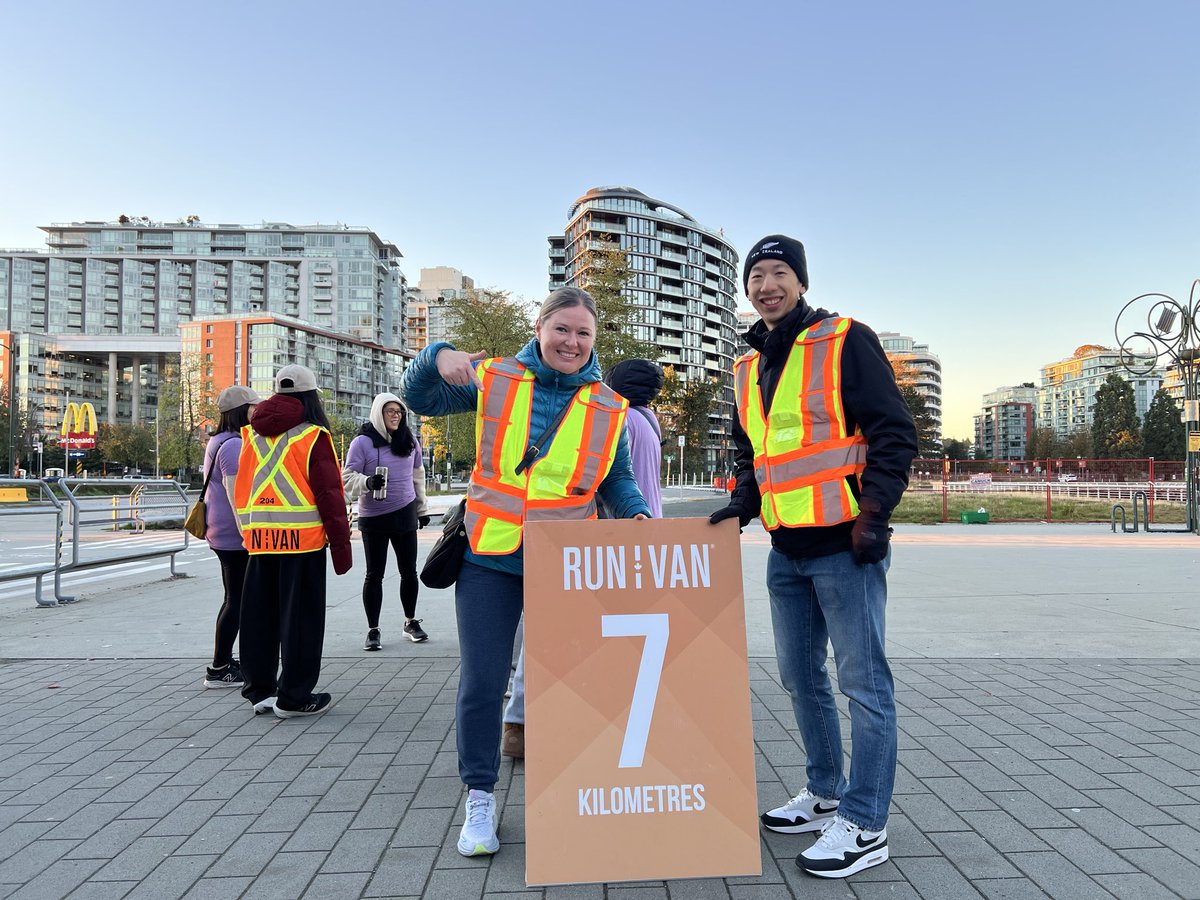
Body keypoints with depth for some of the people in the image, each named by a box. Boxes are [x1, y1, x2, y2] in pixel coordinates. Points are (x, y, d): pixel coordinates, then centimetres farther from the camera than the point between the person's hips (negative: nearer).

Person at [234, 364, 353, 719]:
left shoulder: (252, 435, 11)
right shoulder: (313, 437, -6)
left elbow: (240, 490, 15)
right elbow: (330, 494, -9)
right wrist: (341, 545, -6)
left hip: (259, 538, 6)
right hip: (302, 537, -5)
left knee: (261, 614, 13)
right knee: (300, 616, 2)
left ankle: (259, 689, 22)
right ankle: (293, 697, 6)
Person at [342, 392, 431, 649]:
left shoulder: (409, 442, 7)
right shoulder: (363, 442, -6)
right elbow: (347, 476, -8)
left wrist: (422, 509, 20)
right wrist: (367, 482, -28)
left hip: (405, 514, 4)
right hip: (373, 518, -4)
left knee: (409, 571, 10)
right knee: (374, 575, 2)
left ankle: (411, 622, 27)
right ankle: (373, 630, 12)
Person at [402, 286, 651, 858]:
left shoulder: (607, 408, 4)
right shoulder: (494, 380, 1)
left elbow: (616, 479, 11)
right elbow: (420, 401, 7)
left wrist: (636, 514, -9)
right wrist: (437, 359, -13)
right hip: (488, 559, 0)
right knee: (481, 683, 2)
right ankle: (480, 799, 22)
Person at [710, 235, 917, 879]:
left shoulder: (846, 341, -5)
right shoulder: (748, 366, 14)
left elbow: (893, 434, -9)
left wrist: (873, 515, -16)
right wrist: (741, 505, 7)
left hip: (845, 546, -7)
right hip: (786, 552, 8)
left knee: (862, 681, 0)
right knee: (800, 677, 15)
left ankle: (864, 825, 12)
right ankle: (824, 793, 32)